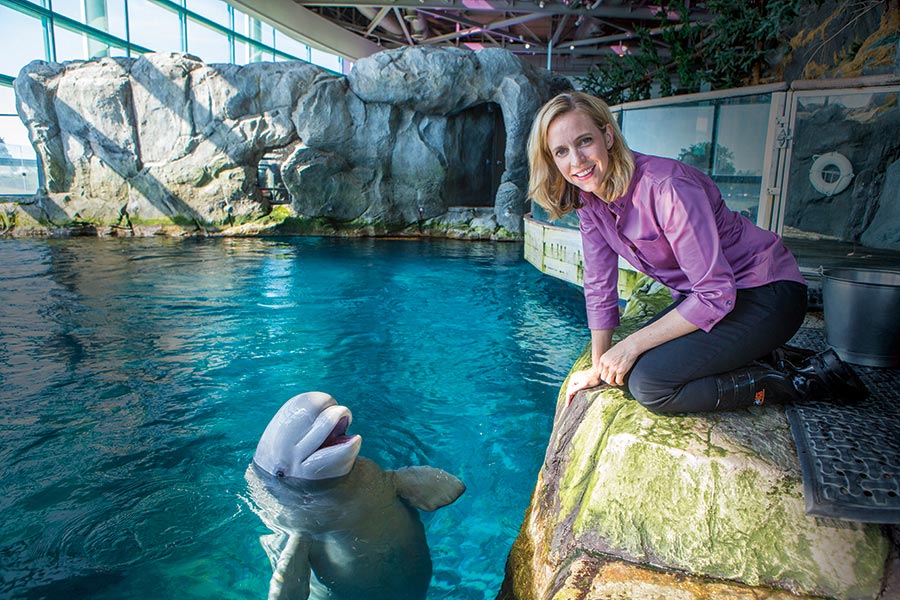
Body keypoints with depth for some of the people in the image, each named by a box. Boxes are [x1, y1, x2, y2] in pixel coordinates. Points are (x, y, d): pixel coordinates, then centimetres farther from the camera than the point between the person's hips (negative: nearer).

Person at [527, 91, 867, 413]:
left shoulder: (665, 186, -28)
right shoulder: (589, 197, -5)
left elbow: (716, 294, -27)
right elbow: (599, 287, 2)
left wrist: (632, 345, -22)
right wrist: (598, 367, 3)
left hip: (767, 294, -8)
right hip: (702, 296, 8)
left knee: (649, 384, -23)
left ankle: (802, 380, -4)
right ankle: (764, 358, 9)